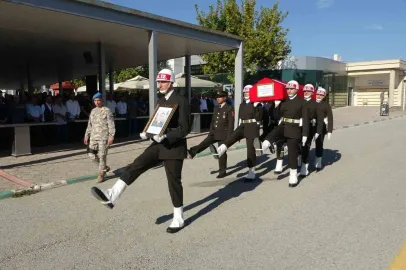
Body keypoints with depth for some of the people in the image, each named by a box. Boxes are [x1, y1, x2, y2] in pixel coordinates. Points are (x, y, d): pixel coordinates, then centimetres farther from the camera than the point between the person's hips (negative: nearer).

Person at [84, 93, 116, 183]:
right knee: (92, 155, 3)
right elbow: (89, 125, 21)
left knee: (102, 156, -5)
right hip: (93, 137, 6)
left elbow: (111, 125, -9)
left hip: (103, 137, -6)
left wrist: (111, 137, -16)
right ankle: (105, 167, 23)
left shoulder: (106, 110, -4)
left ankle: (101, 174, 9)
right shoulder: (93, 111, 16)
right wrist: (86, 136, 17)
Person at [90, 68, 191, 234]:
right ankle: (111, 196, -17)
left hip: (173, 147, -7)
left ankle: (178, 219, 16)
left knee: (174, 182, 1)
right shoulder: (160, 101, 14)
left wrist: (165, 136, -28)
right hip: (159, 145, 7)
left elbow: (185, 128, -17)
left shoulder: (181, 101, -12)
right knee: (136, 166, -10)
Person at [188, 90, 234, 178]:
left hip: (223, 134, -6)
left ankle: (222, 172, 11)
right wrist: (210, 132, 10)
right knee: (204, 144, -11)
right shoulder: (216, 108, 13)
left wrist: (229, 137, -17)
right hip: (214, 133, 6)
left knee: (222, 153, 1)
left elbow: (231, 124, -13)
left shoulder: (229, 108, -9)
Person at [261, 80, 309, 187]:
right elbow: (278, 114, 12)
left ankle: (293, 176, 9)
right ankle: (264, 145, -48)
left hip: (294, 129, -5)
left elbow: (305, 118, -7)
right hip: (283, 126, 5)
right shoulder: (284, 101, 8)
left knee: (292, 153, 0)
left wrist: (305, 134, -12)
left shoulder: (301, 101, -5)